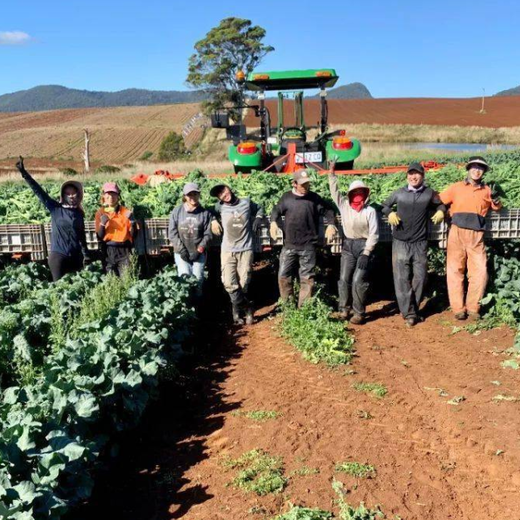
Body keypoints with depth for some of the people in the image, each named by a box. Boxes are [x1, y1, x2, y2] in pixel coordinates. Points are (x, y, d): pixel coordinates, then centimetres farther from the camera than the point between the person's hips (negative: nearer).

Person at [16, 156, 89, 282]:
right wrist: (24, 173, -14)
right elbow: (39, 191, -7)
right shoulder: (55, 209, 0)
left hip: (75, 256, 3)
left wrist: (86, 254, 15)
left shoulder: (79, 213, 8)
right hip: (58, 255, -3)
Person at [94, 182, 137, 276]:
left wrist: (133, 222, -14)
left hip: (124, 250, -1)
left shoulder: (125, 212, 3)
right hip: (108, 251, 1)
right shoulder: (100, 213, 5)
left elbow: (133, 235, 1)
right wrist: (102, 224, -14)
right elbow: (99, 237, 2)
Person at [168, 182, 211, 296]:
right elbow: (172, 233, -2)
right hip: (181, 251, 0)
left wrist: (199, 250, -11)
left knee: (198, 277, -5)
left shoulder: (205, 213, -2)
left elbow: (207, 234, -2)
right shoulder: (177, 212, -1)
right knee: (185, 276, -13)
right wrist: (182, 250, -10)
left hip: (199, 252, 0)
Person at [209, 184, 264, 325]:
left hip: (246, 249, 0)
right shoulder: (220, 206, 3)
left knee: (243, 283, -3)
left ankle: (237, 311, 13)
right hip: (227, 250, 1)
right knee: (228, 283, -10)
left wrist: (257, 219, 6)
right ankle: (247, 308, 6)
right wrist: (213, 220, 3)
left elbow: (259, 209, 23)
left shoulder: (246, 203, 4)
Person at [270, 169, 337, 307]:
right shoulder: (286, 197, 4)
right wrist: (273, 223, -3)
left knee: (307, 278, 5)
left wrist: (330, 225, -10)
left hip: (308, 246, -1)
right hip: (289, 245, 2)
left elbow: (328, 211, 7)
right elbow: (276, 211, 15)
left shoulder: (314, 198, -1)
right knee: (283, 276, 5)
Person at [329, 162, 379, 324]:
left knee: (358, 280, -8)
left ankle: (359, 313, 4)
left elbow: (373, 234, -9)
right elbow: (334, 191, 4)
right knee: (344, 279, 3)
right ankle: (344, 310, 15)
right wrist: (332, 173, -6)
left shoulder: (370, 211, -7)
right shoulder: (344, 204, 3)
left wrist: (366, 253, -14)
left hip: (363, 245, -4)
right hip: (347, 245, 4)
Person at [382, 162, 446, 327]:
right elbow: (385, 205, 15)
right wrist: (390, 213, -5)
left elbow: (441, 204, 21)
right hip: (400, 242, -1)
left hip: (420, 243, 1)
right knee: (402, 278, -5)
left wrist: (441, 211, -1)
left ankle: (413, 309, 22)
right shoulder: (399, 193, 3)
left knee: (419, 277, 5)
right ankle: (409, 314, 0)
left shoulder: (429, 193, 4)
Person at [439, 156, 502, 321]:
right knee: (455, 271, 0)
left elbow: (497, 208, 22)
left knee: (480, 271, -1)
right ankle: (458, 309, 8)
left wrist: (495, 198, 2)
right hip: (457, 233, -1)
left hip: (476, 237, 2)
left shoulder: (487, 190, 13)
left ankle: (472, 307, 14)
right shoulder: (456, 187, 9)